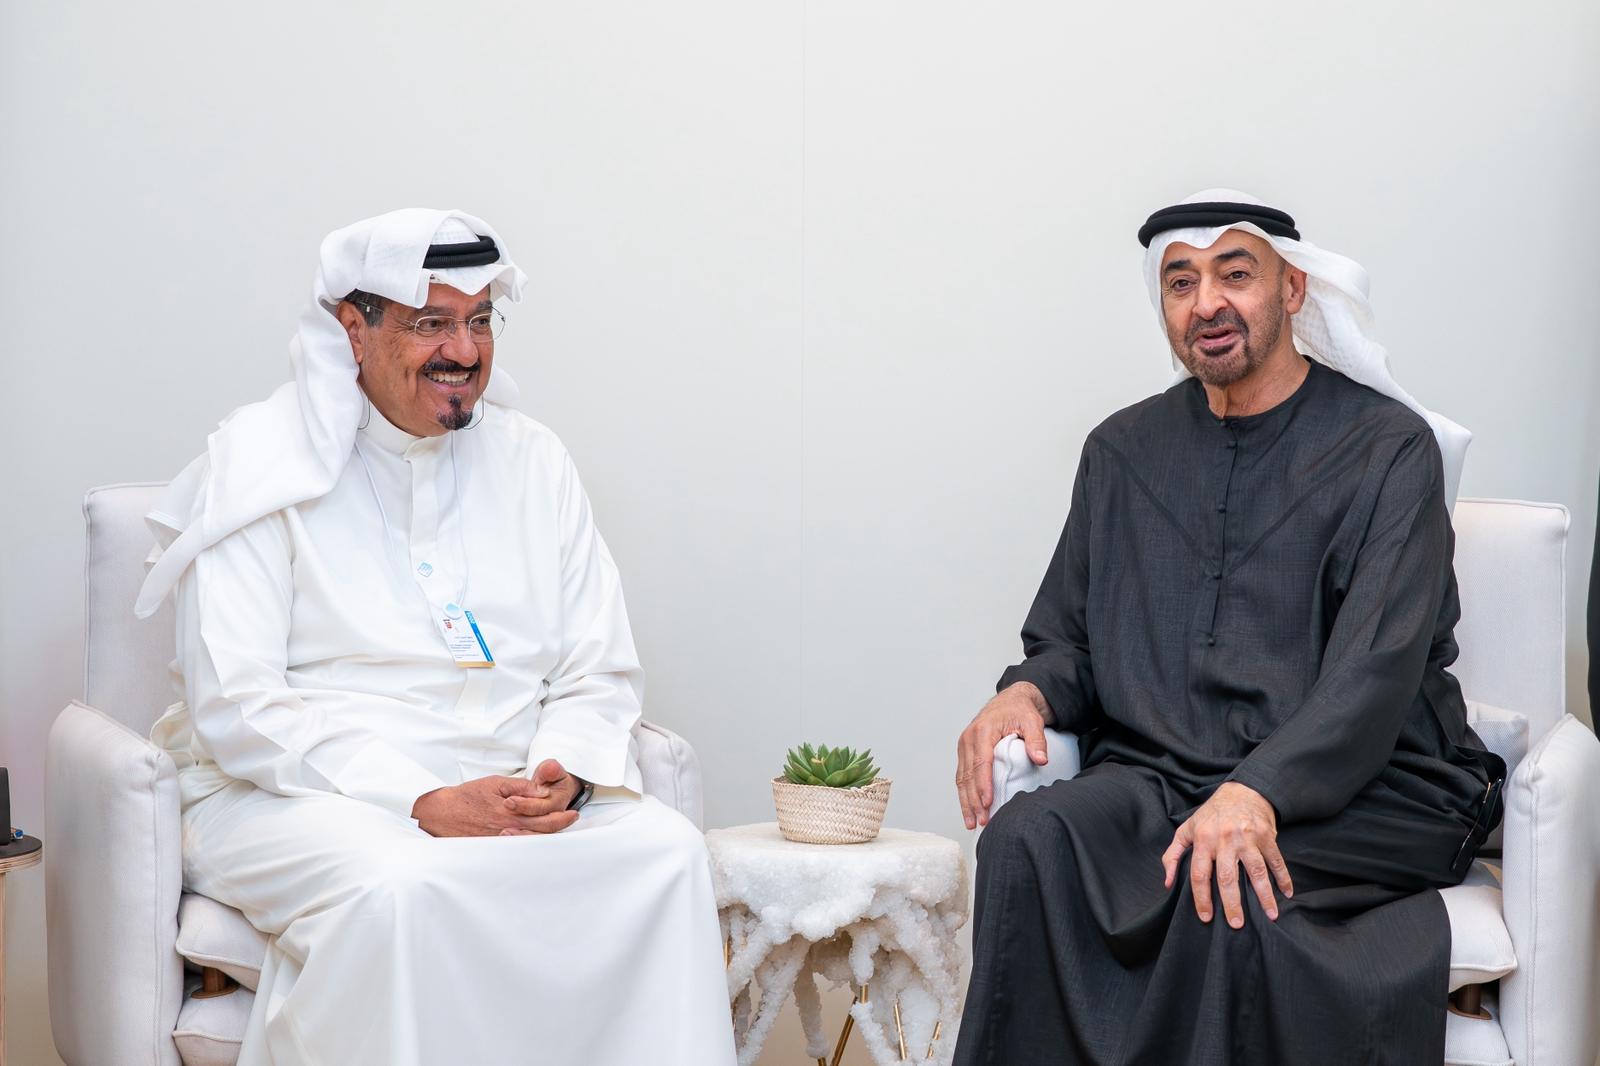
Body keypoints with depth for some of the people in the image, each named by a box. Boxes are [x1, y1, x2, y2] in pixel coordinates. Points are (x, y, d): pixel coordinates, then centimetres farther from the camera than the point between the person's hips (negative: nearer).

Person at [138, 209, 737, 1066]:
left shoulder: (531, 462, 13)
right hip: (305, 796, -4)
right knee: (398, 888, -37)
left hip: (513, 795, 4)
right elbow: (237, 707, -10)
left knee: (665, 849, -24)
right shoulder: (260, 464, -1)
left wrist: (563, 776, -12)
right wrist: (423, 804, -21)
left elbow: (598, 675, 12)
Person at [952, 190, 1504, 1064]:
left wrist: (1257, 794, -28)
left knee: (1230, 887, -35)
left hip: (1358, 788, -3)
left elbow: (1374, 674, -12)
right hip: (1159, 779, 4)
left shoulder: (1388, 448, 0)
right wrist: (1026, 693, -5)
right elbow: (1067, 639, 20)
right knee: (1027, 840, -28)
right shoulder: (1124, 450, 16)